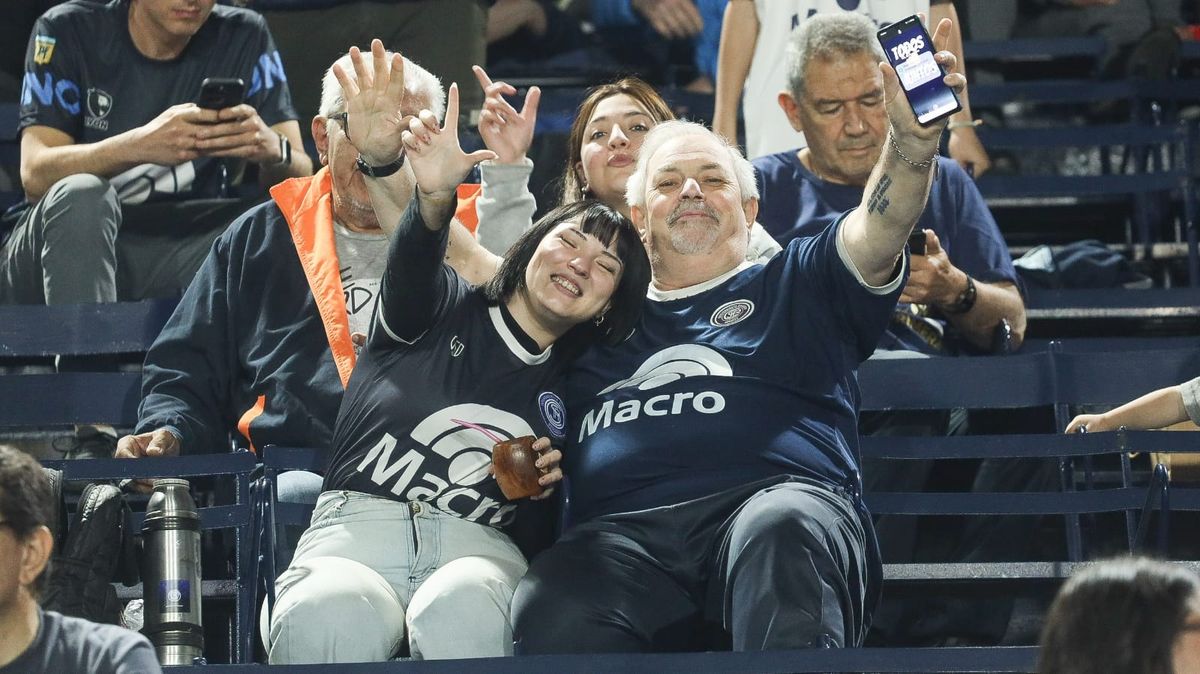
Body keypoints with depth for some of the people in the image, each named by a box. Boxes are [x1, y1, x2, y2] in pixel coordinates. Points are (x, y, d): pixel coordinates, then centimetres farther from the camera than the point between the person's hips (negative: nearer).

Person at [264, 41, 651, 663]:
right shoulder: (445, 312, 14)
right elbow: (415, 260, -12)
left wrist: (549, 488, 5)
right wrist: (434, 200, -35)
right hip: (356, 526, -2)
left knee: (459, 609, -40)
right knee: (327, 619, -41)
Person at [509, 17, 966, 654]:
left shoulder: (797, 284, 28)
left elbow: (879, 228, 9)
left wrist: (913, 135, -11)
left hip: (779, 495, -1)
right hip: (621, 526, 1)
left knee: (780, 528, -42)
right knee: (550, 612, -36)